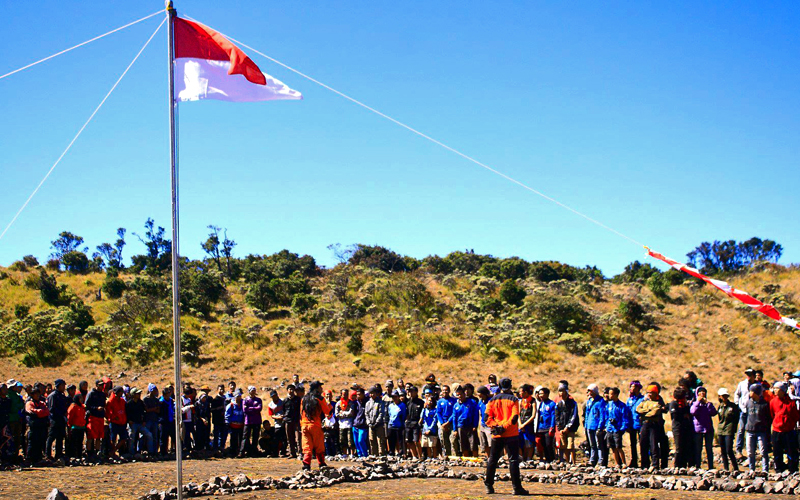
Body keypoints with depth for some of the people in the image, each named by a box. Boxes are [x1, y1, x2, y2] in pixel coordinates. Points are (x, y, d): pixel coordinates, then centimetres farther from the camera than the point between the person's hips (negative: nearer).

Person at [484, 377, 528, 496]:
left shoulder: (492, 400, 7)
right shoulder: (513, 399, -3)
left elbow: (487, 417, -1)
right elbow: (515, 417, -14)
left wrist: (494, 426, -6)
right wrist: (504, 427, -13)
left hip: (496, 435, 3)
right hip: (511, 435, -3)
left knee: (492, 460, 12)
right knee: (513, 460, -2)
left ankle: (489, 486, 12)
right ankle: (517, 487, -6)